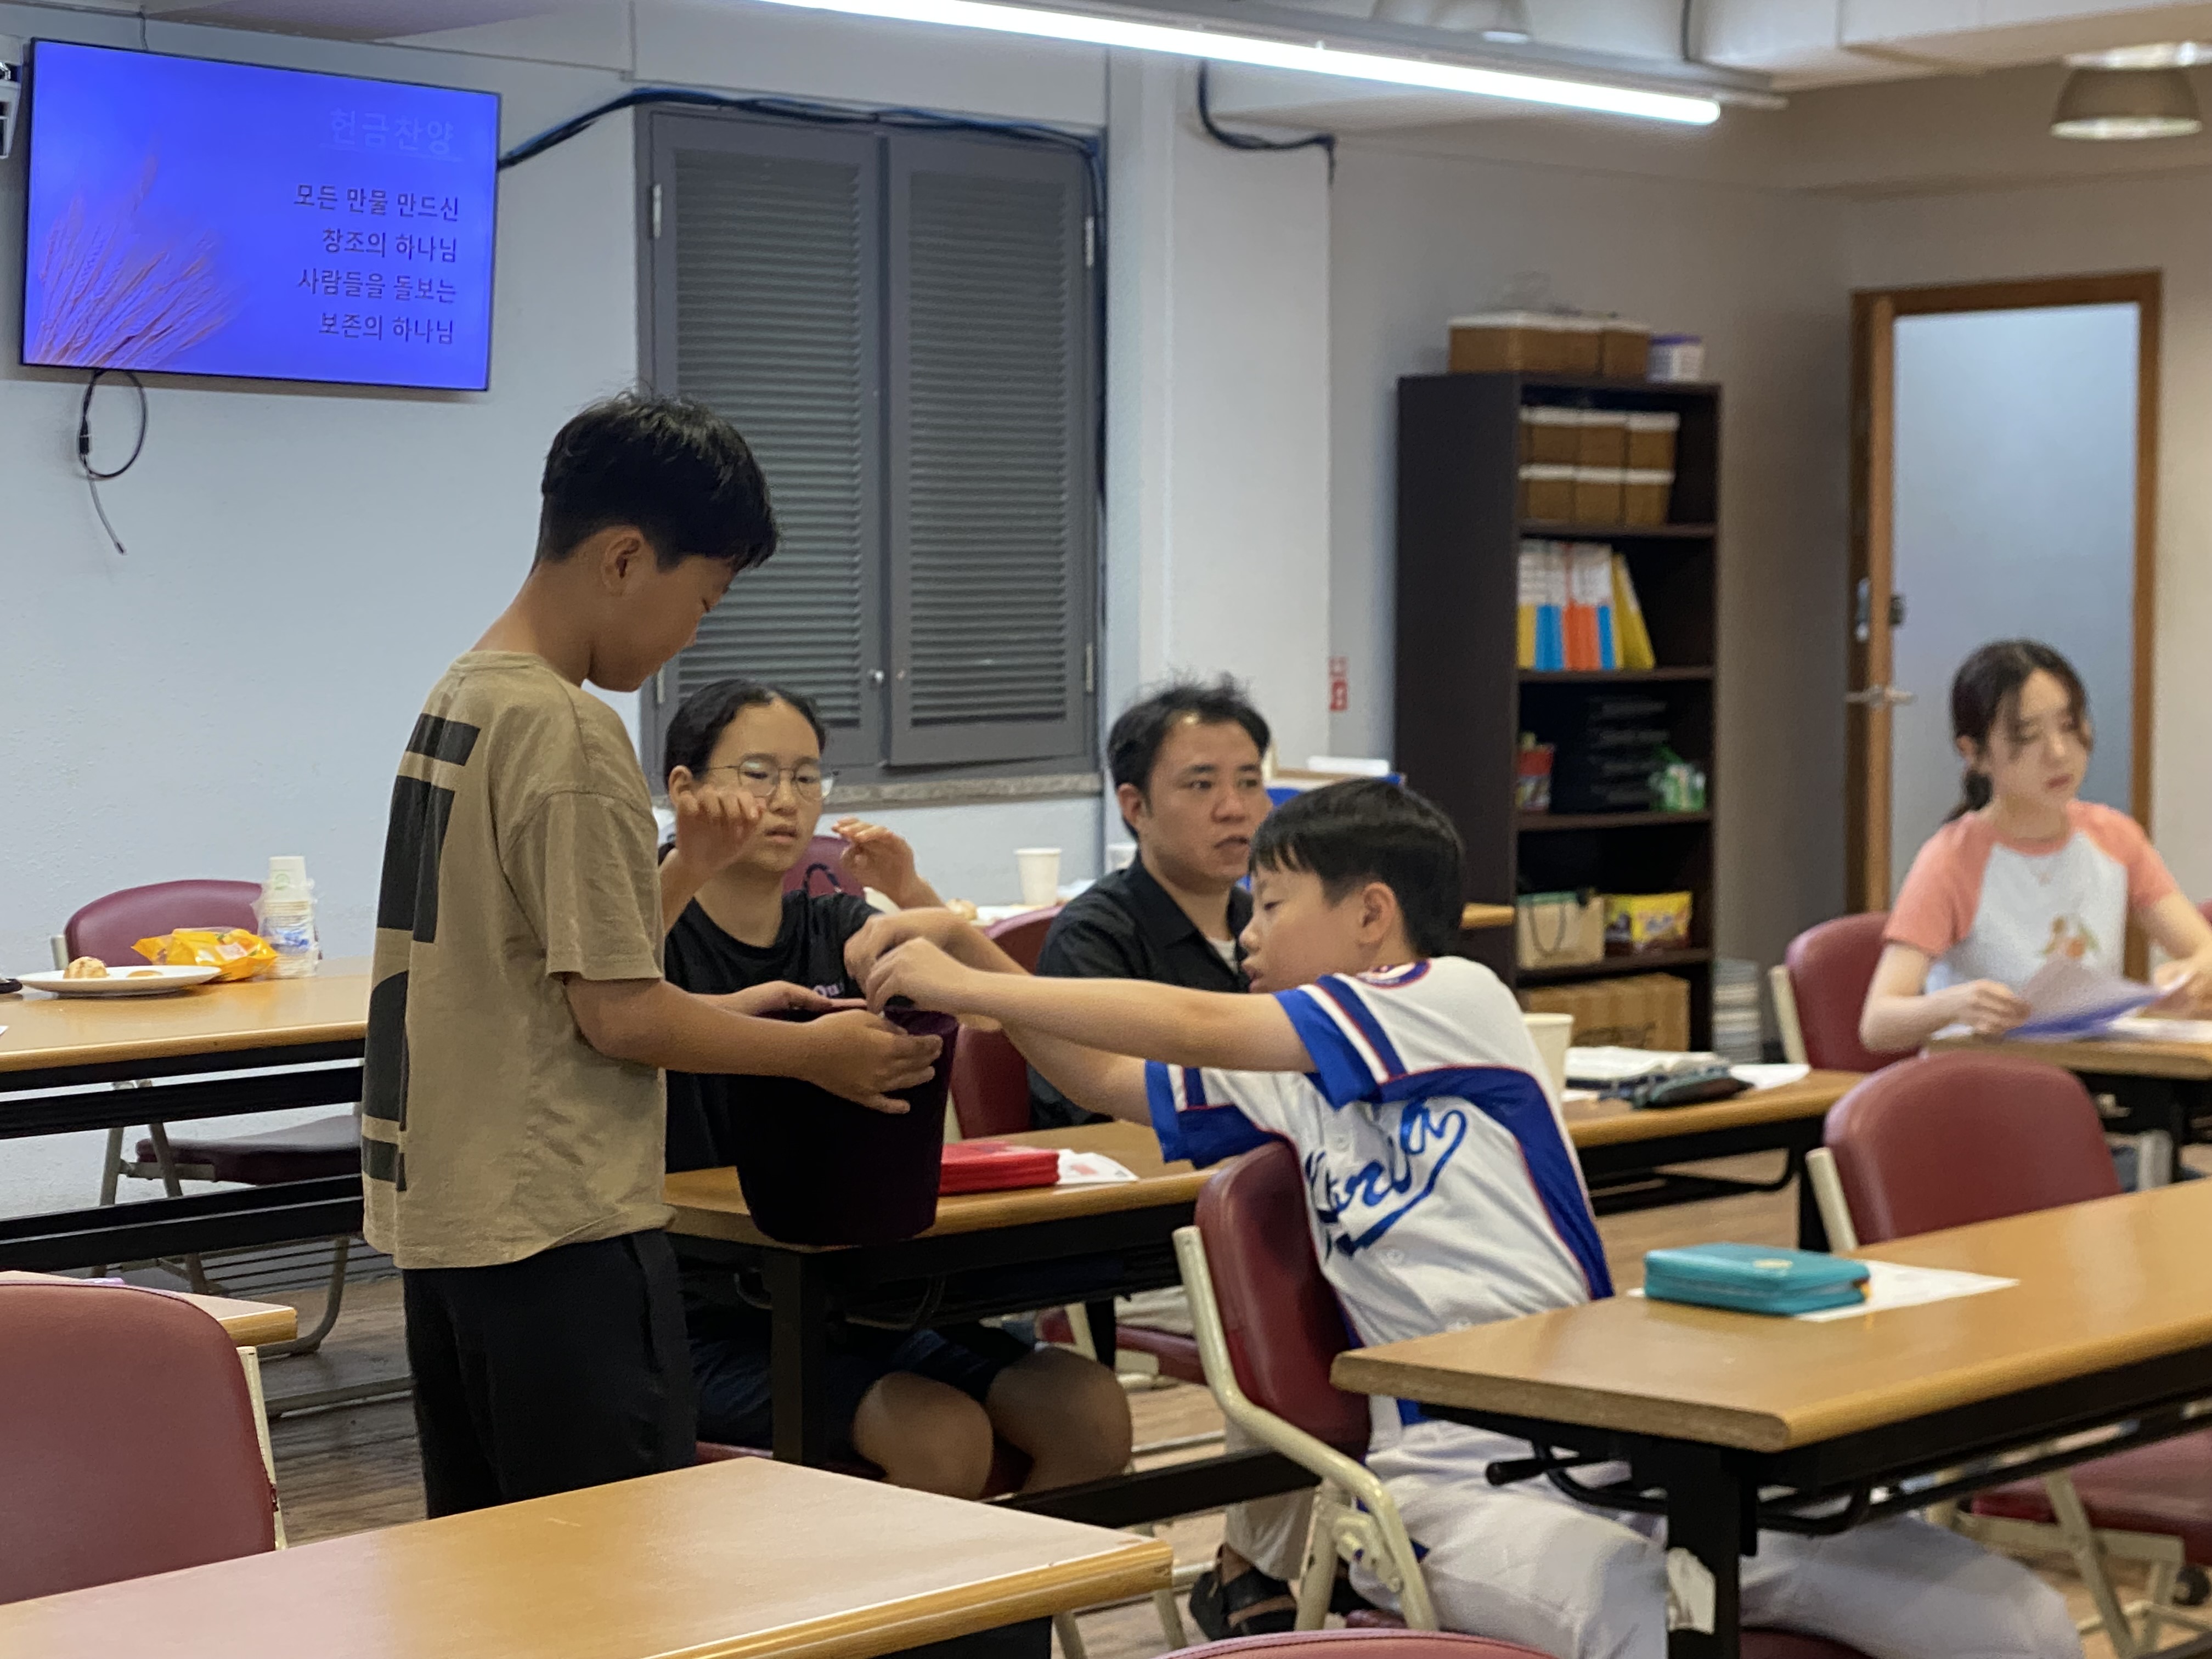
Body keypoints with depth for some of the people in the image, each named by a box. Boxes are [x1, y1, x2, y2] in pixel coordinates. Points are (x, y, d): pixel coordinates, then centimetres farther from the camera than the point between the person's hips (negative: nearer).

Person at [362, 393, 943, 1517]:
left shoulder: (457, 700, 11)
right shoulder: (571, 734, -17)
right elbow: (617, 1017, -17)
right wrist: (815, 1053, -5)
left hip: (438, 1215, 9)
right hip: (560, 1229, -9)